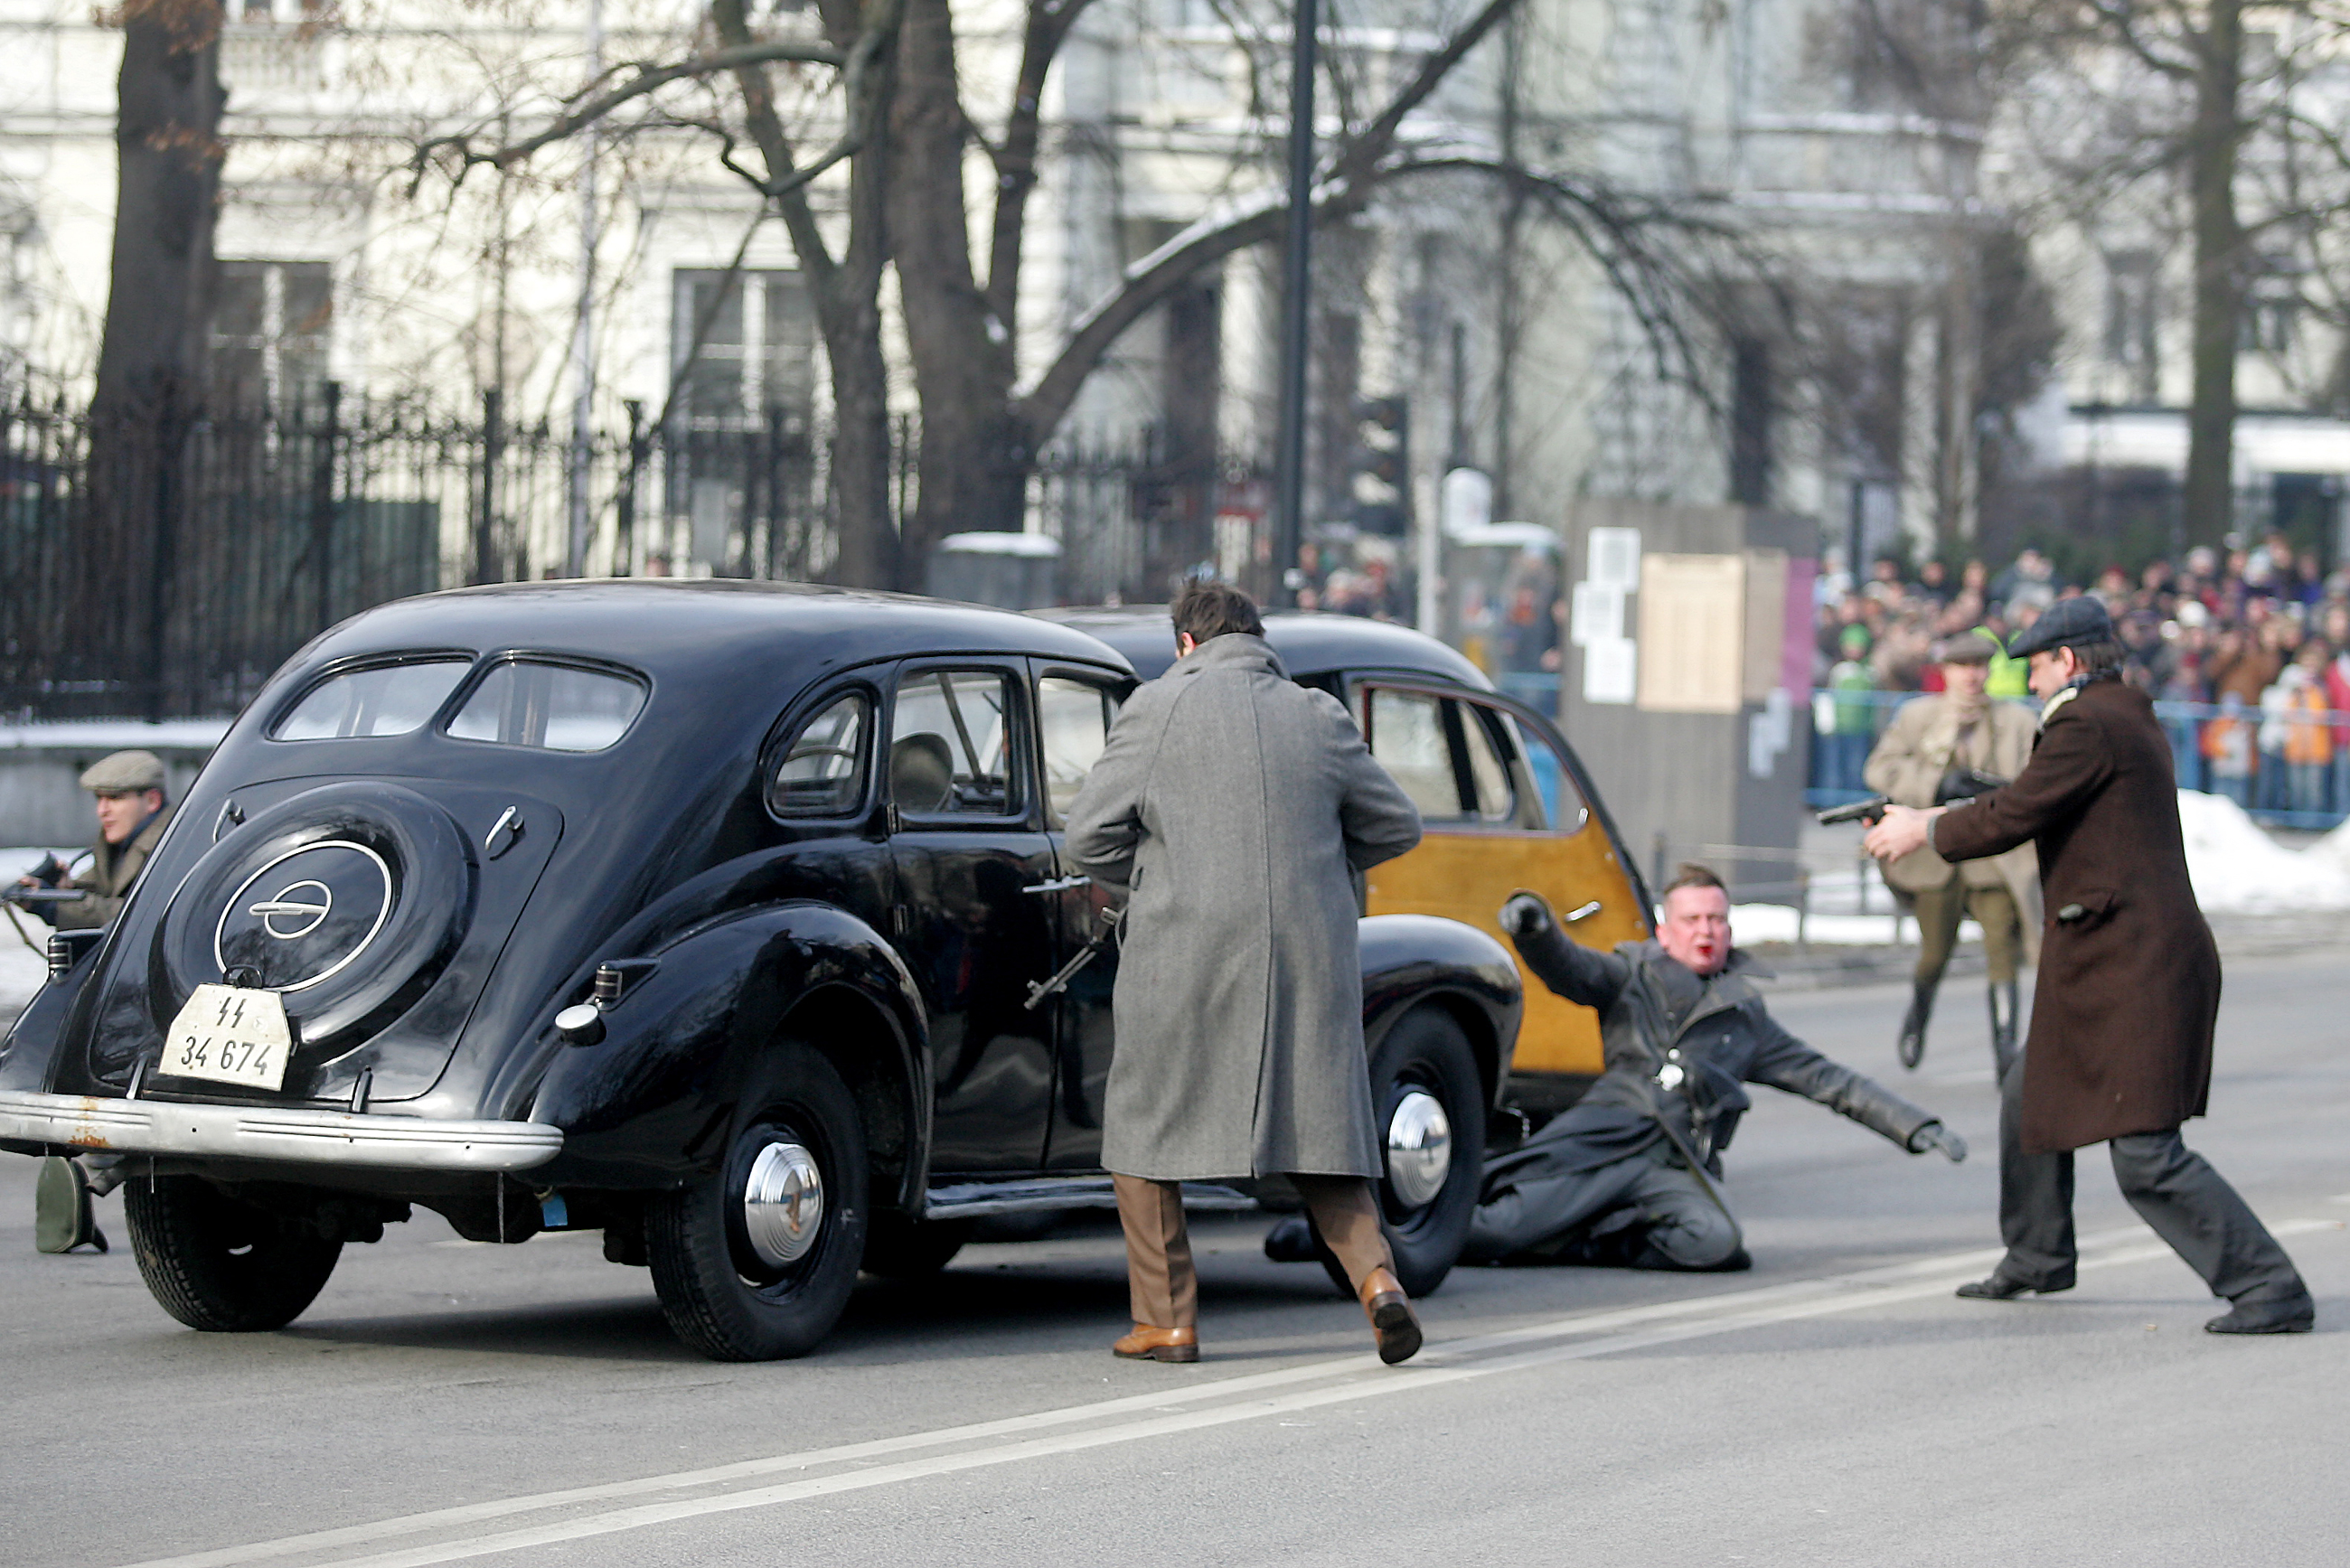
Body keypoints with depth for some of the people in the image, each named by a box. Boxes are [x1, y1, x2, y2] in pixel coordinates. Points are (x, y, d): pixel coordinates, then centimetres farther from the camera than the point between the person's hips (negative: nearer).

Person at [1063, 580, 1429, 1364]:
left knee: (1148, 1130, 13)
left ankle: (1167, 1320, 12)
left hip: (1185, 956, -3)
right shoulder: (1318, 718, 6)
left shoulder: (1157, 710, -2)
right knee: (1319, 1128, 9)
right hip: (1310, 960, 3)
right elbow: (1396, 827, 14)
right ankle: (1376, 1275, -14)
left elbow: (1090, 835, 0)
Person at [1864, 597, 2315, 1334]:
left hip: (2135, 970, -11)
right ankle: (2037, 1258, 41)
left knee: (2147, 1158, -14)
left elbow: (2009, 819, -14)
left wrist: (1924, 832, 4)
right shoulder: (2130, 721, 18)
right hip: (2113, 968, 11)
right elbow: (2031, 802, 28)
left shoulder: (2087, 727, -14)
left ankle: (2270, 1287, -16)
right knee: (2030, 1097, 26)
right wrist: (1932, 817, 28)